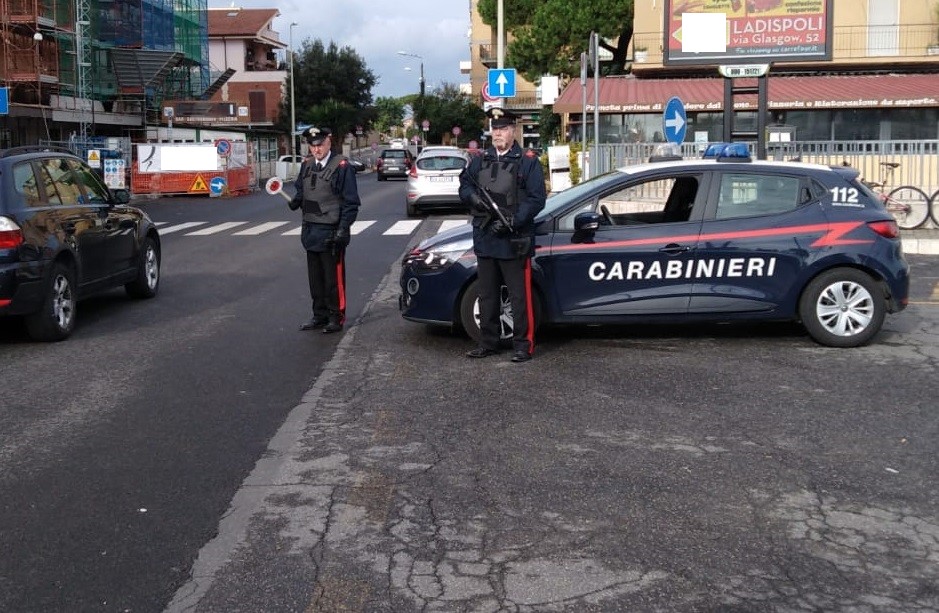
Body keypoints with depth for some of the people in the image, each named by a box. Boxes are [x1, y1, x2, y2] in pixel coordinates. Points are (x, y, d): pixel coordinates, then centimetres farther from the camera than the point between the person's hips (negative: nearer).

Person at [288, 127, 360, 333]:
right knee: (315, 276, 15)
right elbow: (300, 190, 20)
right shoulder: (306, 165, 9)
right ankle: (320, 315, 26)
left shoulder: (342, 167, -11)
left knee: (334, 277, 1)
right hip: (310, 230, 7)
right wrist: (295, 201, -4)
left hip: (331, 232, -7)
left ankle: (336, 318, 12)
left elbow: (351, 203, -11)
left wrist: (342, 231, -16)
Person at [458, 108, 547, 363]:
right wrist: (473, 197, -5)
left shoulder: (528, 161, -2)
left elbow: (537, 199, -9)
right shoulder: (479, 161, 14)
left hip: (514, 242, -6)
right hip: (484, 240, 6)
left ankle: (523, 345, 5)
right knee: (487, 296, 13)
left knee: (520, 297, -2)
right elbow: (464, 186, 19)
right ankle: (488, 344, 23)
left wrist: (513, 221, -18)